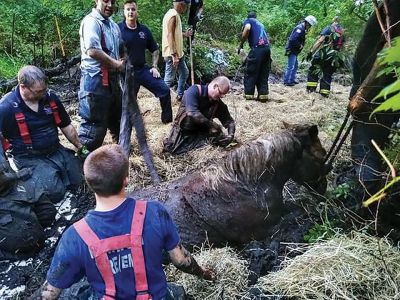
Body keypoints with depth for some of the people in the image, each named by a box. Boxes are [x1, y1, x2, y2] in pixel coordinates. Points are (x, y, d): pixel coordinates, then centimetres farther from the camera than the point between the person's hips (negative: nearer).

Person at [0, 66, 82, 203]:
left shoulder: (50, 97, -3)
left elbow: (66, 126, 8)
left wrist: (81, 148, 13)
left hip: (57, 151, 5)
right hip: (30, 159, -5)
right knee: (56, 192, -18)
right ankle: (30, 179, 11)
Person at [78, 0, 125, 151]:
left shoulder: (113, 25, 16)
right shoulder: (91, 21, -12)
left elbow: (120, 49, 26)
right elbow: (92, 50, -27)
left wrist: (123, 63, 7)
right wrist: (116, 63, -18)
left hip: (112, 77, 10)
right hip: (95, 78, -9)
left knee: (117, 117, 23)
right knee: (94, 123, -7)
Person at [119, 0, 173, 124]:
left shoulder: (144, 30, 6)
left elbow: (155, 50, 16)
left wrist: (154, 66, 6)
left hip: (143, 69, 4)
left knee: (164, 90, -2)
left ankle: (167, 120, 13)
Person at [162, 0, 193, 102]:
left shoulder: (175, 14, 14)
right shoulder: (173, 15, -17)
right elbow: (169, 35, -25)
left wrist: (184, 34, 16)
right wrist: (174, 55, -28)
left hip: (178, 53, 11)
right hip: (172, 54, -11)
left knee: (184, 73, 19)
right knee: (169, 79, -3)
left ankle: (180, 95, 29)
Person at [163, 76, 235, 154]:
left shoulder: (219, 104, -5)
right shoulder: (194, 91, -20)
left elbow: (229, 121, 1)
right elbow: (192, 113, -36)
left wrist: (231, 135, -20)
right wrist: (211, 124, -34)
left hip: (202, 131, 5)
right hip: (184, 128, -5)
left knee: (221, 140, -20)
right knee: (172, 148, -28)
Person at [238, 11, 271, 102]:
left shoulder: (248, 20, 14)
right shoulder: (260, 24, 32)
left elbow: (247, 28, -10)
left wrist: (241, 44, -4)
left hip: (258, 48, -6)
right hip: (267, 48, 6)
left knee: (250, 73, 1)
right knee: (263, 74, 10)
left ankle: (249, 94, 2)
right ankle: (263, 95, 8)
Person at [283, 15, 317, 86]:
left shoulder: (302, 28, 14)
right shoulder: (300, 28, -18)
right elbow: (293, 39, -28)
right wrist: (300, 45, -18)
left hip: (294, 50, 11)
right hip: (291, 50, -11)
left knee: (295, 65, 18)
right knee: (291, 66, -8)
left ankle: (292, 80, 26)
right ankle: (286, 81, -3)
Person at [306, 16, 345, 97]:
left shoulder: (329, 28, -2)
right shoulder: (342, 33, 16)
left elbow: (320, 41, -13)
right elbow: (340, 47, 17)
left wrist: (311, 51, -15)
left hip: (322, 54, -5)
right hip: (333, 57, 5)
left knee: (313, 71, 5)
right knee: (327, 75, 11)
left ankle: (311, 90, -1)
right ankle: (324, 93, 9)